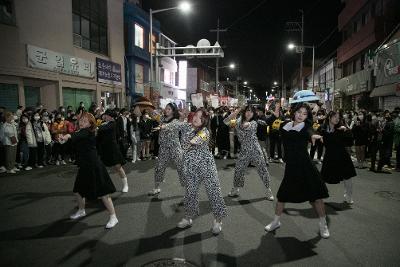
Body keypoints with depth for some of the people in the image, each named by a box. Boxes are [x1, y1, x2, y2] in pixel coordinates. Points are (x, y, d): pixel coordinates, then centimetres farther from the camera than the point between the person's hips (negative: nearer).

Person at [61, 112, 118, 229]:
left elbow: (78, 135, -37)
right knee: (78, 190, 20)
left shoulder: (88, 132, -14)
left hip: (94, 166, -9)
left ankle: (113, 217, 4)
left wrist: (68, 135, -55)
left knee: (103, 193, -6)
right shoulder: (81, 133, 11)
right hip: (84, 166, 9)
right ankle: (81, 211, 45)